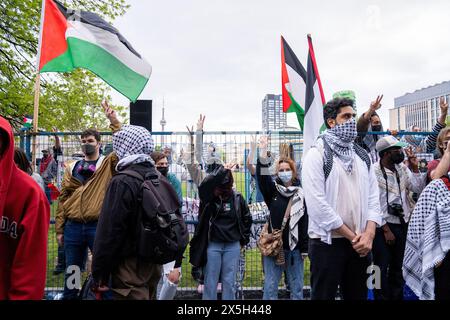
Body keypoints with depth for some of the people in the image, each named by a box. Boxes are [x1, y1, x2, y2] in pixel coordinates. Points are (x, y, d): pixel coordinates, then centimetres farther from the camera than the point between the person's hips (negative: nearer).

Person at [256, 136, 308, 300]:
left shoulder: (301, 194, 3)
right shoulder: (272, 190, 5)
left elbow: (305, 222, 0)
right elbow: (262, 177, -13)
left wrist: (305, 248, -4)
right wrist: (263, 153, -24)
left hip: (295, 246, 0)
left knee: (296, 287, 10)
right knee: (270, 287, 3)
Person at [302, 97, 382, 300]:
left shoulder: (362, 156, 11)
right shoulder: (317, 155, -9)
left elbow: (373, 196, 6)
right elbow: (317, 204, -17)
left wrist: (369, 234, -9)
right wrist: (351, 236, -13)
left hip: (360, 242, 6)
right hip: (327, 242, -6)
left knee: (357, 295, 16)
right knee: (324, 295, 5)